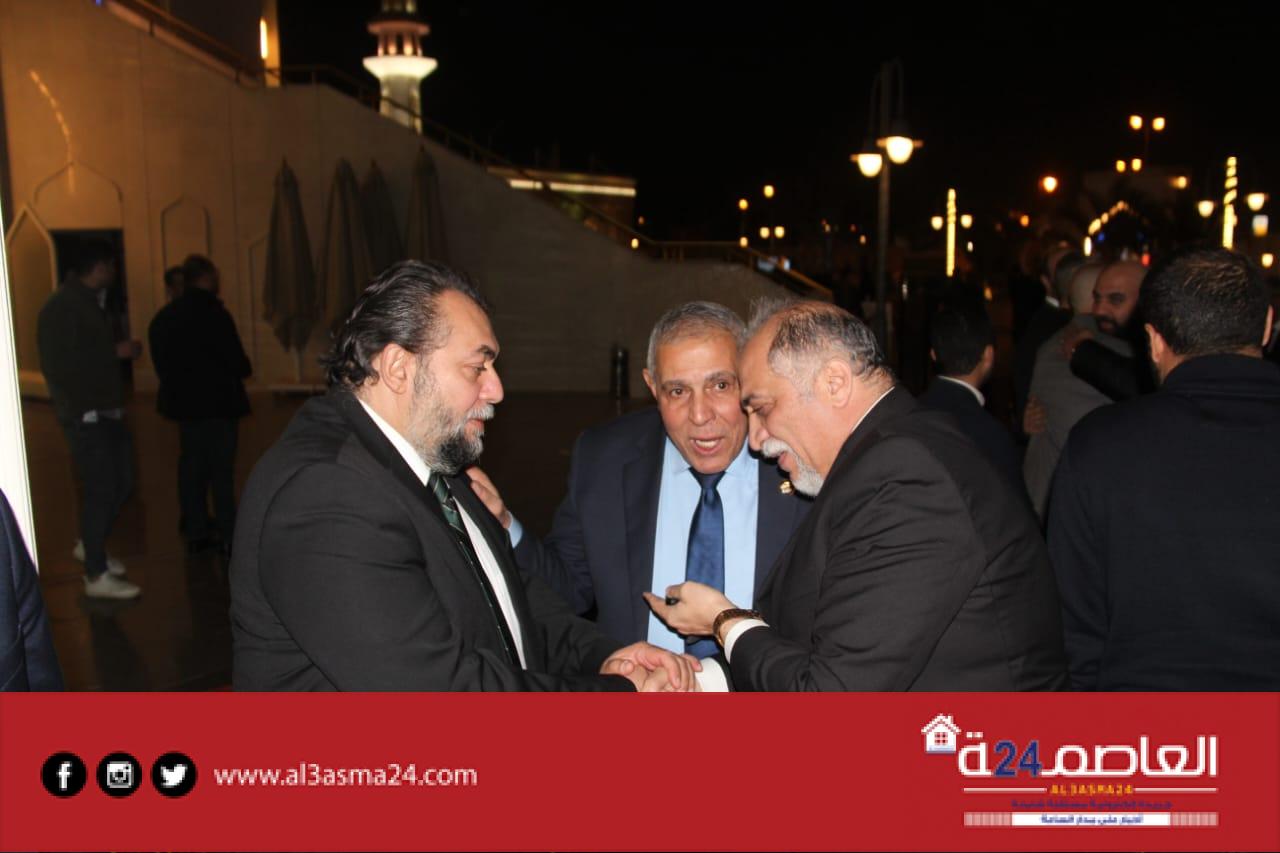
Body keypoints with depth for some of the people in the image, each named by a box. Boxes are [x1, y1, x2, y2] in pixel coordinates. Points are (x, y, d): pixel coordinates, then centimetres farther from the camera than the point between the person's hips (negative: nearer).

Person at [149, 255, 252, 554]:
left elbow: (161, 361, 9)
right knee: (221, 468, 0)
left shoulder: (163, 317, 6)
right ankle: (228, 534, 6)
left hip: (182, 402, 7)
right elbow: (236, 361, -15)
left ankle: (196, 532, 19)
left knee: (191, 466, 13)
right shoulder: (213, 313, -16)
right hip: (217, 402, -7)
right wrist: (244, 369, 5)